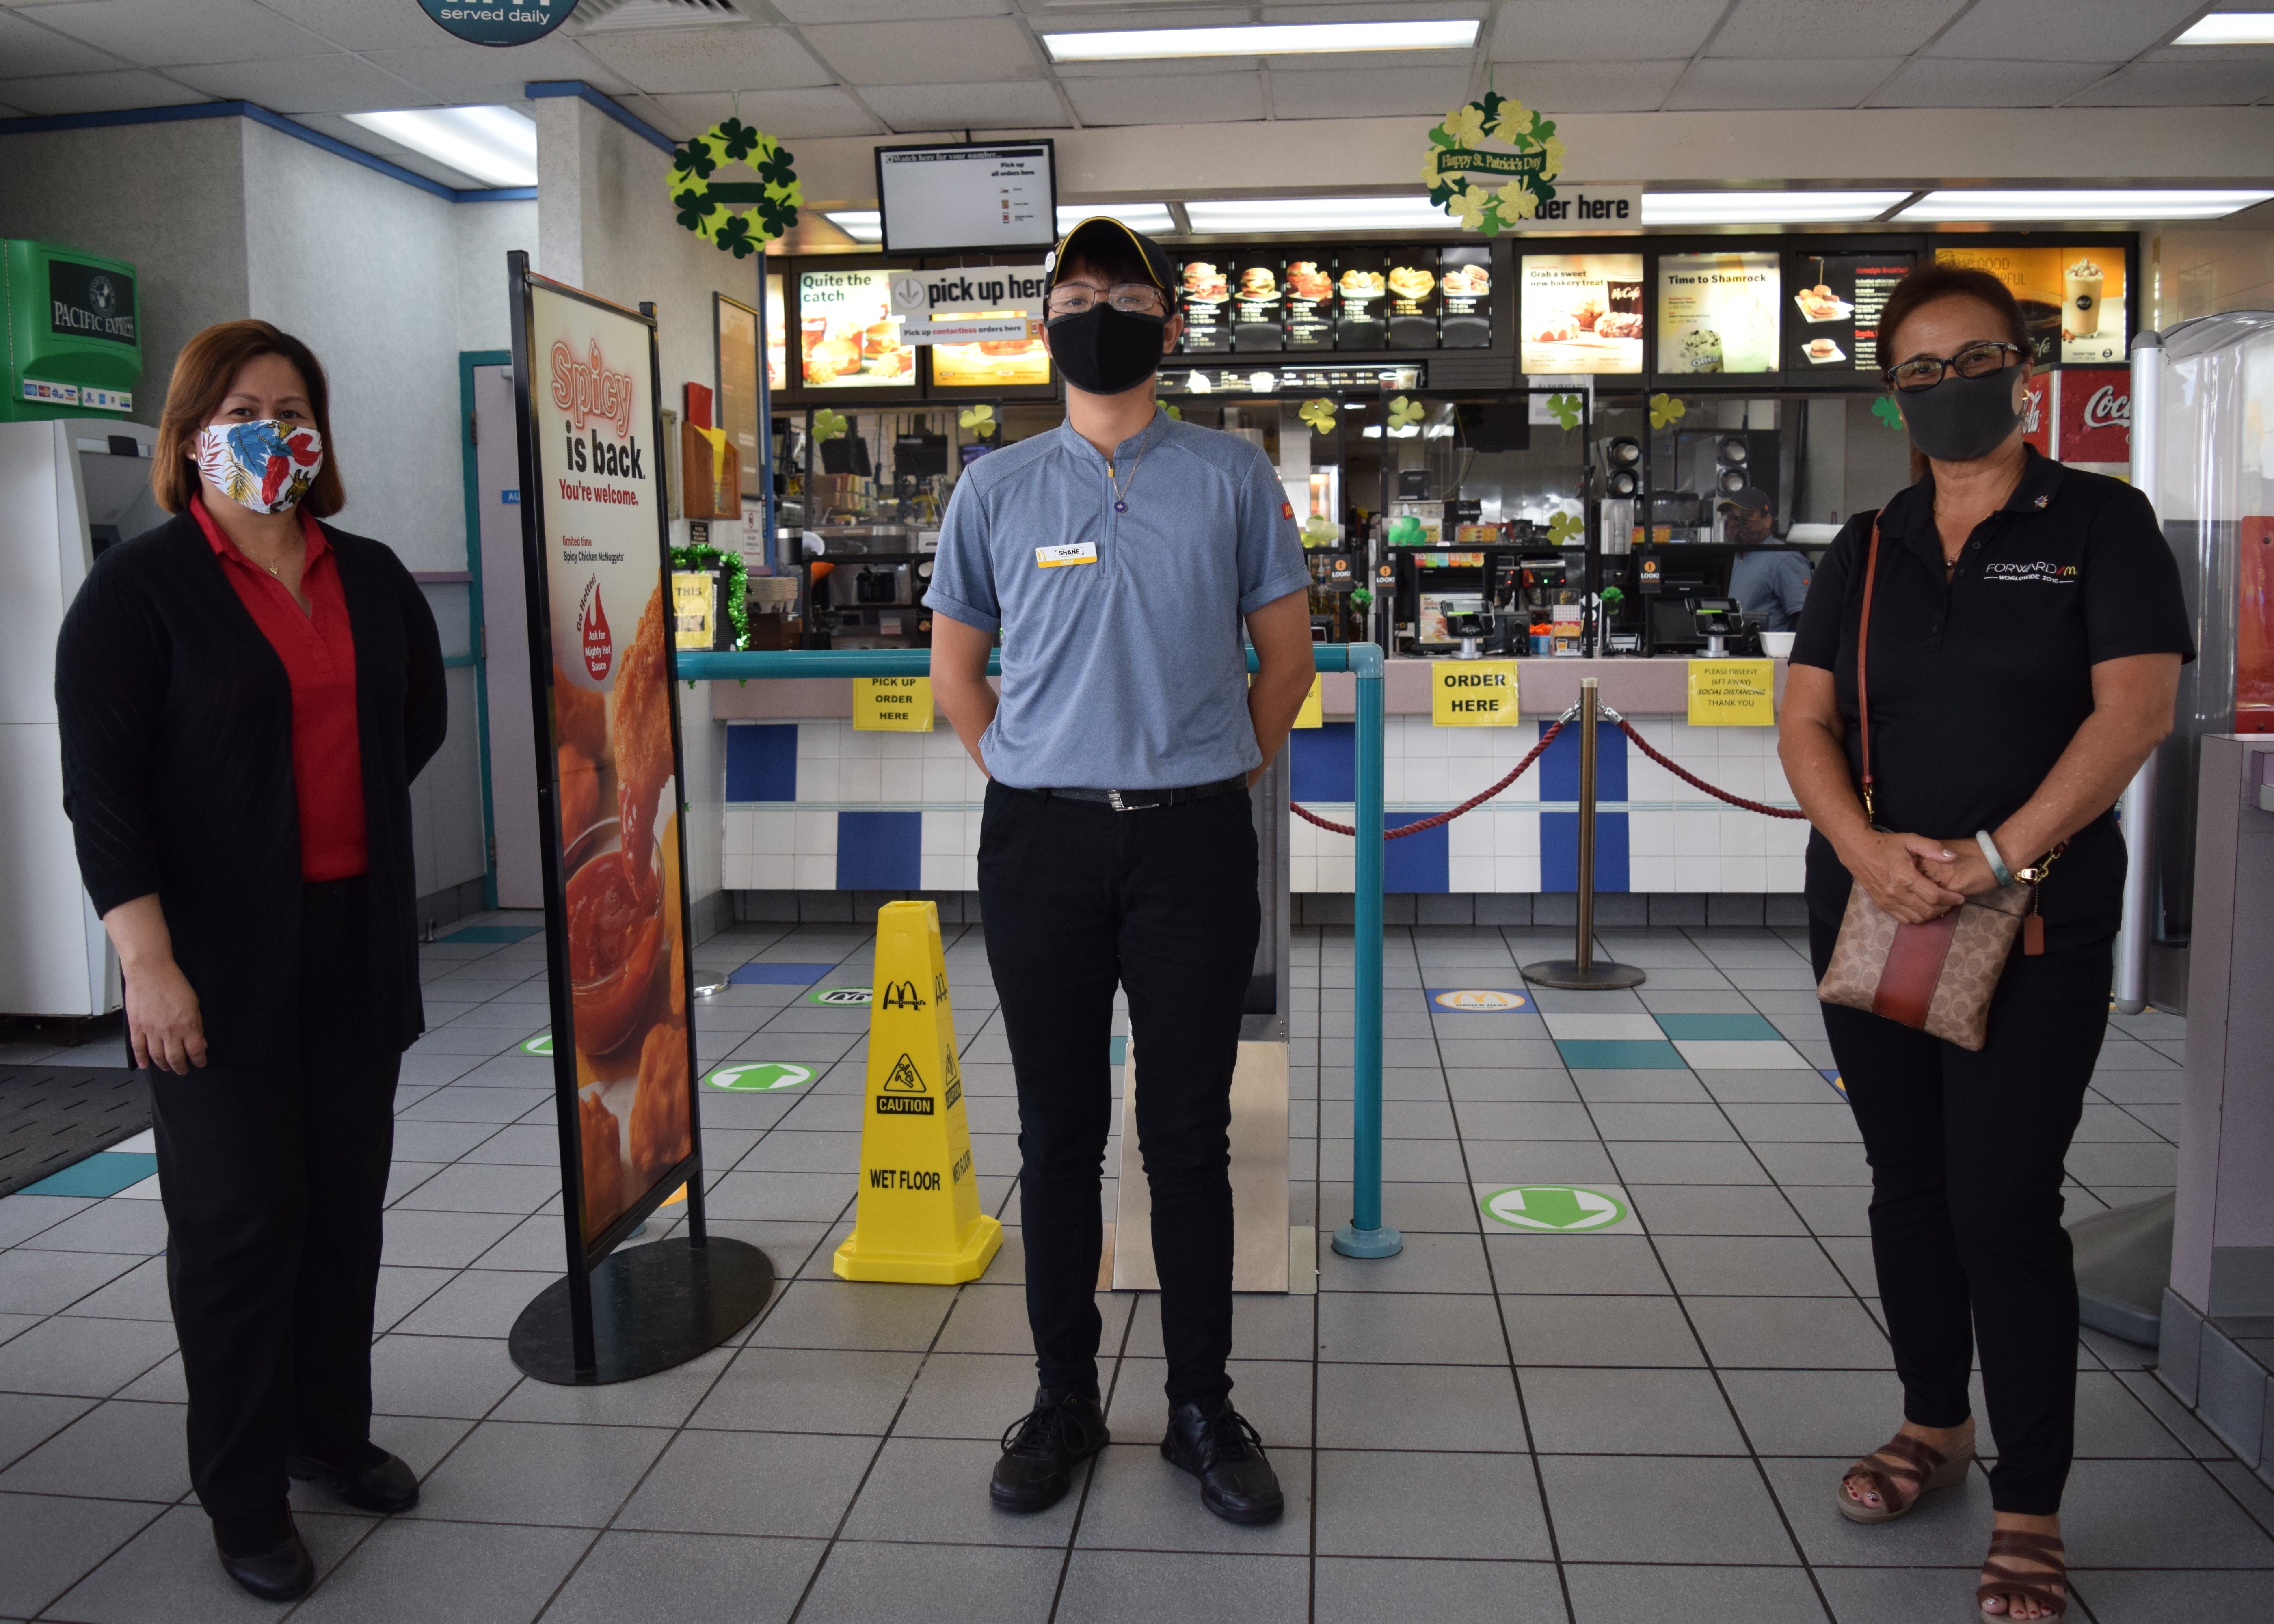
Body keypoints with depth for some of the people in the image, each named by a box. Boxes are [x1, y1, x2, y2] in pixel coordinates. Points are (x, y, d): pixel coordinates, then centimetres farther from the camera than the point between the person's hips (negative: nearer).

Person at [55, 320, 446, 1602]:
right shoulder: (139, 590, -6)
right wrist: (149, 961, -19)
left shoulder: (372, 579, 9)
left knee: (348, 1200, 13)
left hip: (356, 945, 5)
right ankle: (243, 1495, 18)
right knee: (238, 1220, 2)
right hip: (222, 961, -5)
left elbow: (421, 719, 23)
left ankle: (335, 1430, 32)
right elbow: (101, 786, -12)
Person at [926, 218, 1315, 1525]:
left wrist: (1230, 774, 6)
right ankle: (1065, 1402, 21)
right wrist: (1025, 778, 8)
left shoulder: (1232, 475, 6)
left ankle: (1203, 1406, 19)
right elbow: (955, 663, 16)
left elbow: (1287, 651, 11)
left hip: (1193, 839, -1)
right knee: (1059, 1133, 8)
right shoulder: (996, 488, 9)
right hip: (1040, 840, 1)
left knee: (1190, 1133, 6)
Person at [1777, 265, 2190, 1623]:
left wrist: (1992, 858, -19)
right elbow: (1805, 722, 3)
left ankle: (2031, 1513, 10)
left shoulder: (2100, 522, 0)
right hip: (1870, 909, 4)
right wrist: (1868, 849, -15)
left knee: (2005, 1206, -5)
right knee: (1909, 1186, 14)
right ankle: (1935, 1424, 34)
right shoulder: (1869, 549, 10)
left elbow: (2135, 709, -11)